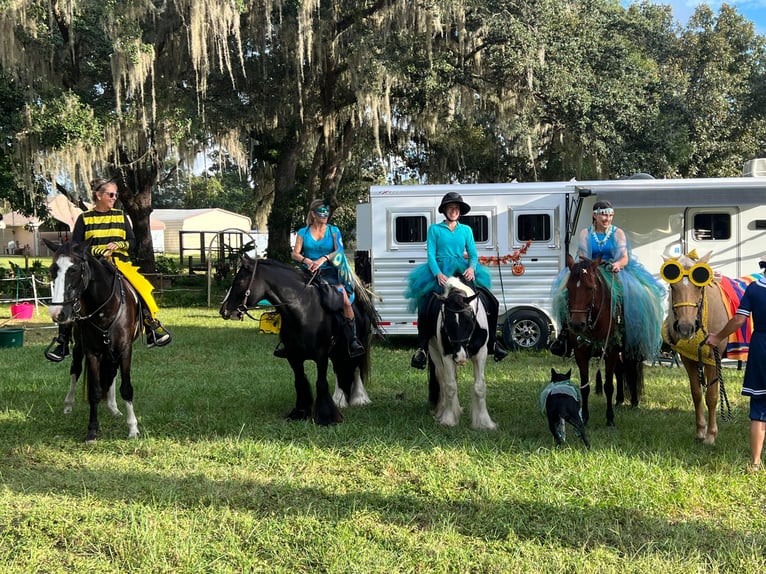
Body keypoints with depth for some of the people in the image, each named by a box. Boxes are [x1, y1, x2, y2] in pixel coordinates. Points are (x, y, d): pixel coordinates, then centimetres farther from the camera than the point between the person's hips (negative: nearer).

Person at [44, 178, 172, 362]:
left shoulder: (121, 216, 14)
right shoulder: (84, 219, 6)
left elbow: (132, 241, 13)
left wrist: (118, 245, -8)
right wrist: (98, 251, -11)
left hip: (120, 262, 2)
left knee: (142, 287, -21)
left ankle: (153, 326, -6)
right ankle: (62, 341, -9)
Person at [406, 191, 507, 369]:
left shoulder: (466, 230, 14)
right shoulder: (434, 229, 6)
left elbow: (473, 254, 10)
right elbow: (431, 255, -1)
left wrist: (472, 268, -13)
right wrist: (438, 274, -19)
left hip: (463, 272, 3)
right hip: (439, 272, -3)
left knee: (491, 303, -10)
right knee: (425, 309, -26)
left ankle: (493, 342, 3)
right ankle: (422, 349, -19)